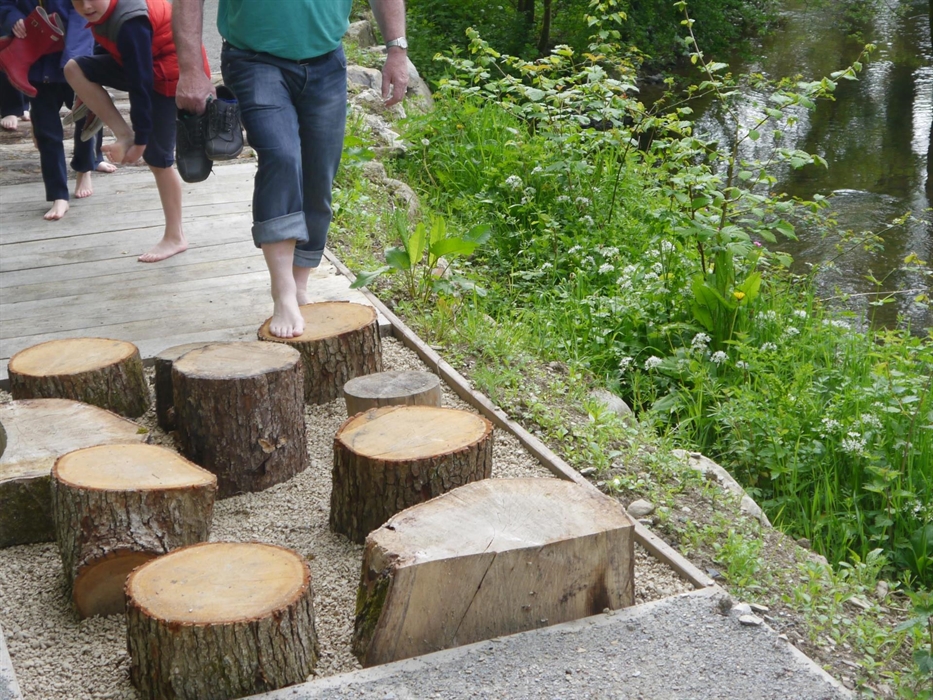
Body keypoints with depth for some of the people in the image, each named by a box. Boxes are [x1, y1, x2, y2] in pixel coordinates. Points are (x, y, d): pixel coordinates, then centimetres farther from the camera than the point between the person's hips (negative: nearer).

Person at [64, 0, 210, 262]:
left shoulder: (130, 24, -31)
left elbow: (140, 85, -28)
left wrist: (140, 140, -22)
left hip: (172, 74, -9)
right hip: (142, 65, 9)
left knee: (157, 157, -5)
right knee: (75, 69, -6)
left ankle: (175, 237, 7)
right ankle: (124, 135, -4)